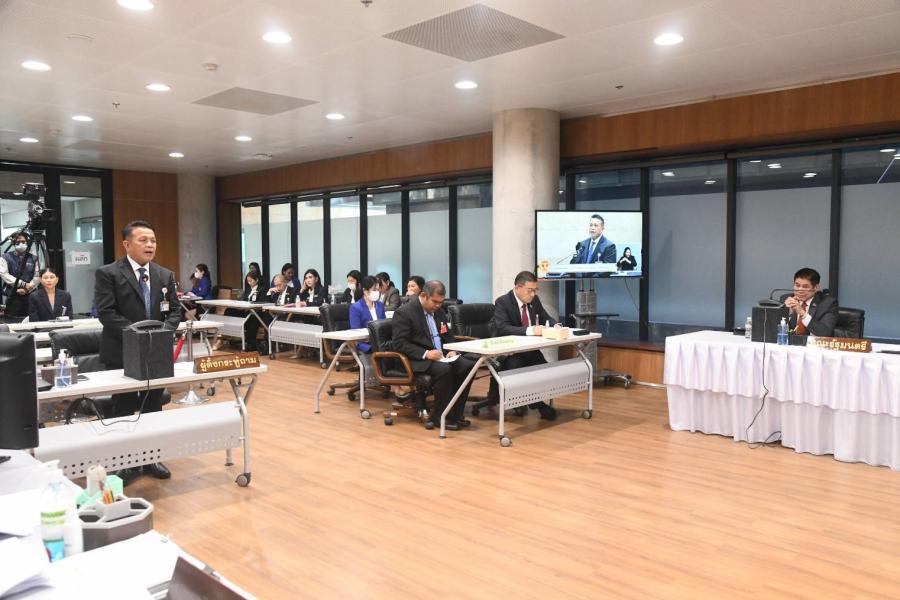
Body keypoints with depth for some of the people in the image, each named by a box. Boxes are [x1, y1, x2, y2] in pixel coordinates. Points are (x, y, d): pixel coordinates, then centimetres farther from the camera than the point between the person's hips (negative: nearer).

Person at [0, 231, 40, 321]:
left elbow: (37, 277, 4)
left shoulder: (33, 258, 12)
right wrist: (23, 284, -14)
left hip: (30, 296, 2)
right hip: (13, 297, -2)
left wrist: (26, 289, -12)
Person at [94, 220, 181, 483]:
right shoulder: (107, 273, -7)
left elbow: (174, 311, 7)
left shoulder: (165, 275, 8)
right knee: (124, 408, 6)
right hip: (122, 353, -4)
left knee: (153, 407, 12)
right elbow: (106, 313, -14)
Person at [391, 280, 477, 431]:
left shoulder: (438, 311, 12)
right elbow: (399, 344, -16)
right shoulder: (404, 312, -10)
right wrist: (426, 354, -25)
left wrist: (451, 350, -2)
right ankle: (441, 417, -17)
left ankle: (454, 414, -11)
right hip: (418, 359, -7)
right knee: (444, 369, -34)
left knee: (468, 365, -19)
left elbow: (447, 336, 21)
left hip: (441, 355, 7)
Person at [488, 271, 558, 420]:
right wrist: (530, 330, -38)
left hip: (527, 347, 6)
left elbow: (546, 319, 12)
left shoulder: (534, 300, 5)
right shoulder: (502, 302, -15)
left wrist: (555, 326, -13)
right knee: (515, 365, -34)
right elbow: (502, 328, -27)